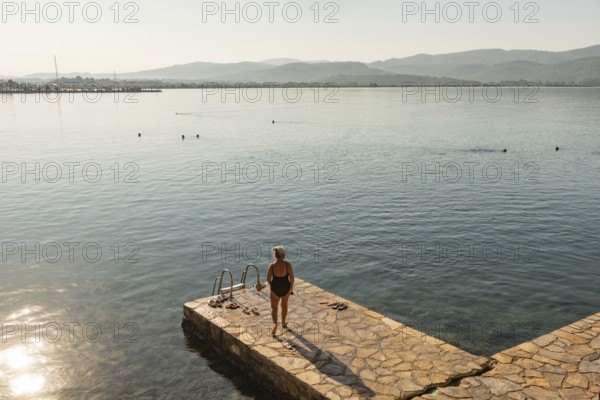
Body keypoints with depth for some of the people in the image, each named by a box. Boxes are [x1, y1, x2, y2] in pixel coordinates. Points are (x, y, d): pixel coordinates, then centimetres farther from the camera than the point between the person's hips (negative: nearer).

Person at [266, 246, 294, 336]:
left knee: (274, 308, 15)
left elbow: (268, 279, -8)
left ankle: (275, 324, -10)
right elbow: (292, 278, -13)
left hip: (275, 289, -1)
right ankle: (283, 323, 42)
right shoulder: (287, 264, -17)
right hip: (285, 288, 1)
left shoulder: (272, 265, -15)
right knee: (284, 305, 27)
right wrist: (291, 288, 4)